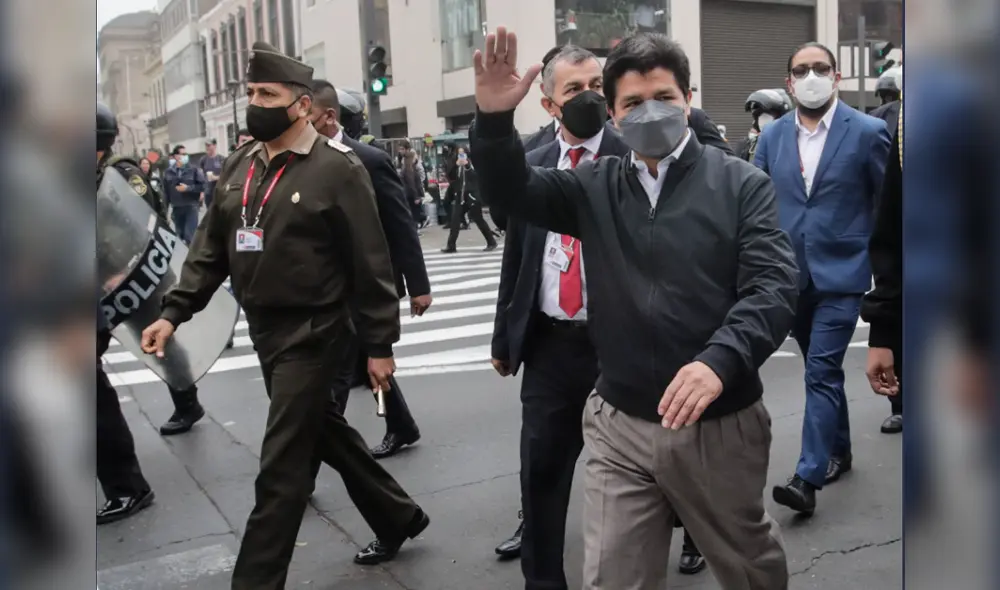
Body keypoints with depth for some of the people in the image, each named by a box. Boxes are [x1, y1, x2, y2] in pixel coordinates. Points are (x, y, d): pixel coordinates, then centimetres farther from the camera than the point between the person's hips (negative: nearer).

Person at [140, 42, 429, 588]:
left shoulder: (337, 169, -14)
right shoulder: (238, 166, 7)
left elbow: (371, 264, -13)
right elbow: (211, 248, 11)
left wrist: (380, 344, -12)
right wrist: (174, 312, 1)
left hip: (312, 334, -8)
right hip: (263, 331, 8)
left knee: (280, 467, -2)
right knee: (325, 433, 20)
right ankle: (398, 517, 39)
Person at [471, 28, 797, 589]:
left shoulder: (742, 184, -6)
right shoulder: (597, 185, 4)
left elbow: (773, 287, -14)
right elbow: (512, 191, -2)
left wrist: (720, 360, -32)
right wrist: (495, 119, -22)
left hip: (721, 426, -1)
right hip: (619, 426, 2)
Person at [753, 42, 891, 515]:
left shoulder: (867, 132, -5)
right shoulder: (772, 136, 4)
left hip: (840, 273, -4)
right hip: (790, 274, 4)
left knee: (821, 370, -10)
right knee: (822, 369, 17)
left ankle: (807, 476, -8)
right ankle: (838, 452, 34)